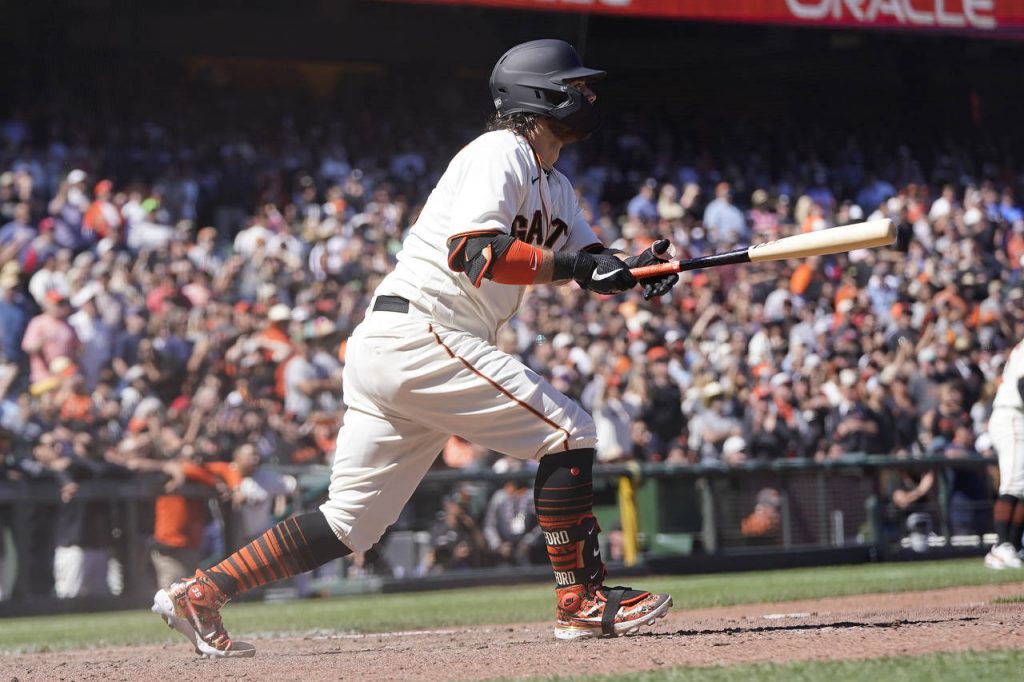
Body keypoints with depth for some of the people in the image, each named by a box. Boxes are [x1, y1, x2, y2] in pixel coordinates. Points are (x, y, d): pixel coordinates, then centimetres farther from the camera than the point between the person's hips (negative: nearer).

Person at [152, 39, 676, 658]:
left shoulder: (553, 186, 23)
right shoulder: (502, 153, -7)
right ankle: (582, 600, -3)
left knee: (354, 522, 8)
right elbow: (472, 251, -21)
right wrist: (572, 266, -25)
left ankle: (198, 594, 8)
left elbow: (594, 263, 17)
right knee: (569, 432, -9)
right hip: (418, 333, -10)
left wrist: (635, 269, -5)